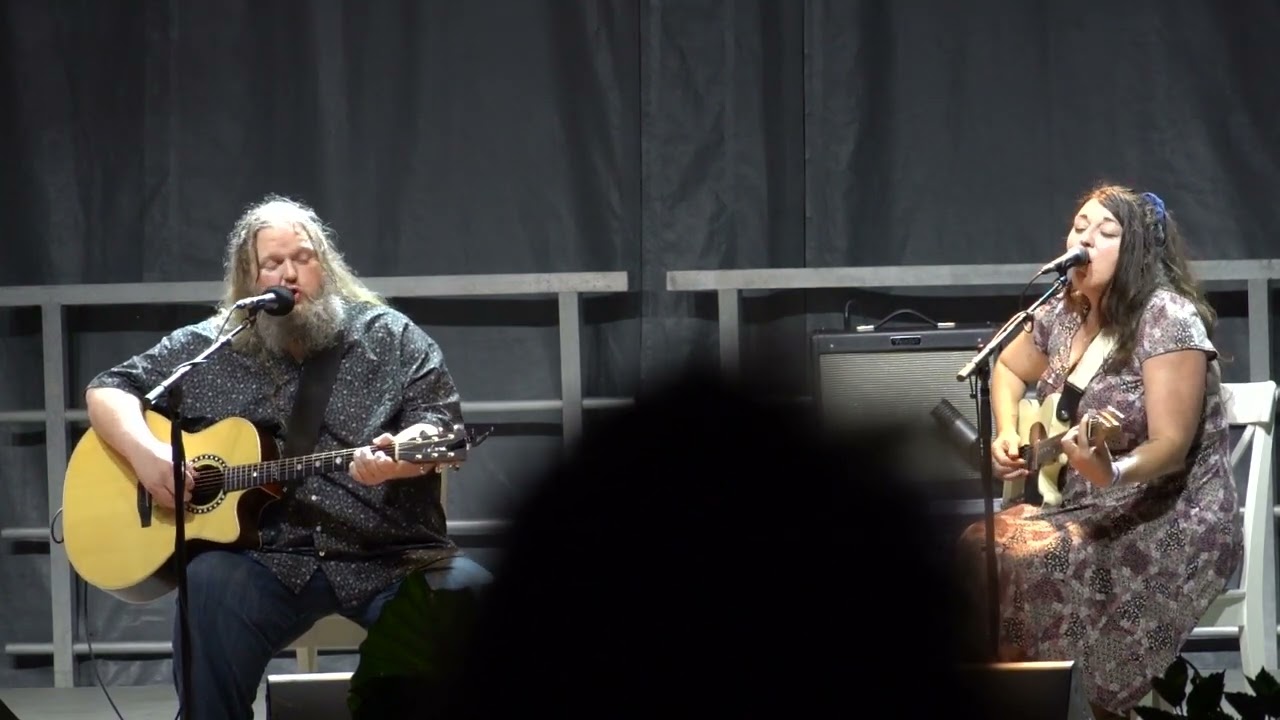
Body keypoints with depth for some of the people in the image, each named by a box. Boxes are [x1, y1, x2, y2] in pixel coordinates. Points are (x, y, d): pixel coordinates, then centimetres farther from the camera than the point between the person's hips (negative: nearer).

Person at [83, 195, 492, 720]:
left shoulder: (391, 338, 8)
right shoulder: (206, 350, 12)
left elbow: (441, 425, 0)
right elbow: (108, 391, 14)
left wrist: (402, 452, -25)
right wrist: (144, 451, -8)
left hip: (388, 558, -1)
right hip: (268, 559, 1)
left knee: (469, 595, -29)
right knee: (209, 586, -32)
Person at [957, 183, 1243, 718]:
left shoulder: (1168, 318, -18)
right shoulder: (1063, 313, 5)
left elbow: (1172, 447, -23)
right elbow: (1008, 369, 26)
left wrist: (1113, 473, -43)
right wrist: (1006, 436, 7)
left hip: (1173, 524, -8)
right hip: (1082, 508, 8)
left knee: (1028, 563, -29)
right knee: (978, 546, -14)